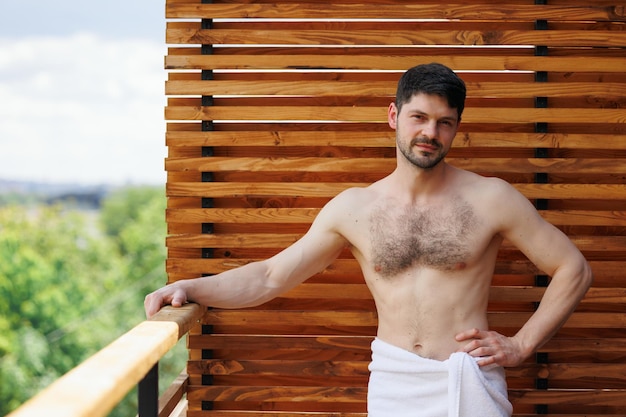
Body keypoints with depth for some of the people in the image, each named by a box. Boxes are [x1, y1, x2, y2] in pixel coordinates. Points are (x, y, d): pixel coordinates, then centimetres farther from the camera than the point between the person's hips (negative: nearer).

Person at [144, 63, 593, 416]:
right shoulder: (354, 207, 3)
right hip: (394, 381, 2)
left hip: (470, 381, -2)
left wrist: (521, 345, -4)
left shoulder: (491, 198, -4)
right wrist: (191, 288, -8)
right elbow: (272, 276, 4)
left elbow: (574, 270, 1)